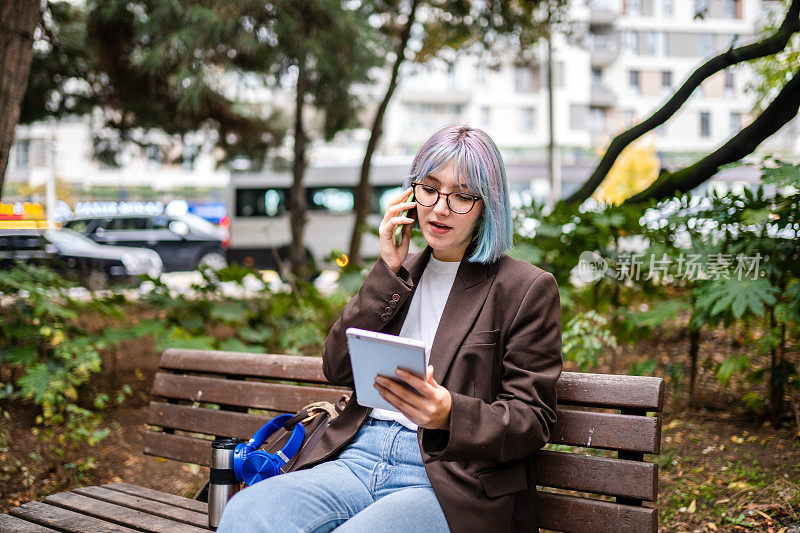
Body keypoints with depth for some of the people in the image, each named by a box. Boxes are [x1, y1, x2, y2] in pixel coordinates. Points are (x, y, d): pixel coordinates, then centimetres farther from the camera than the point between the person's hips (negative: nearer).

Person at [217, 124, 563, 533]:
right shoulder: (400, 275, 19)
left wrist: (449, 414, -23)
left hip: (447, 480, -4)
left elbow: (532, 420, -2)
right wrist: (388, 271, 2)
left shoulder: (528, 288, 3)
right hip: (359, 457, 5)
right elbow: (337, 370, 9)